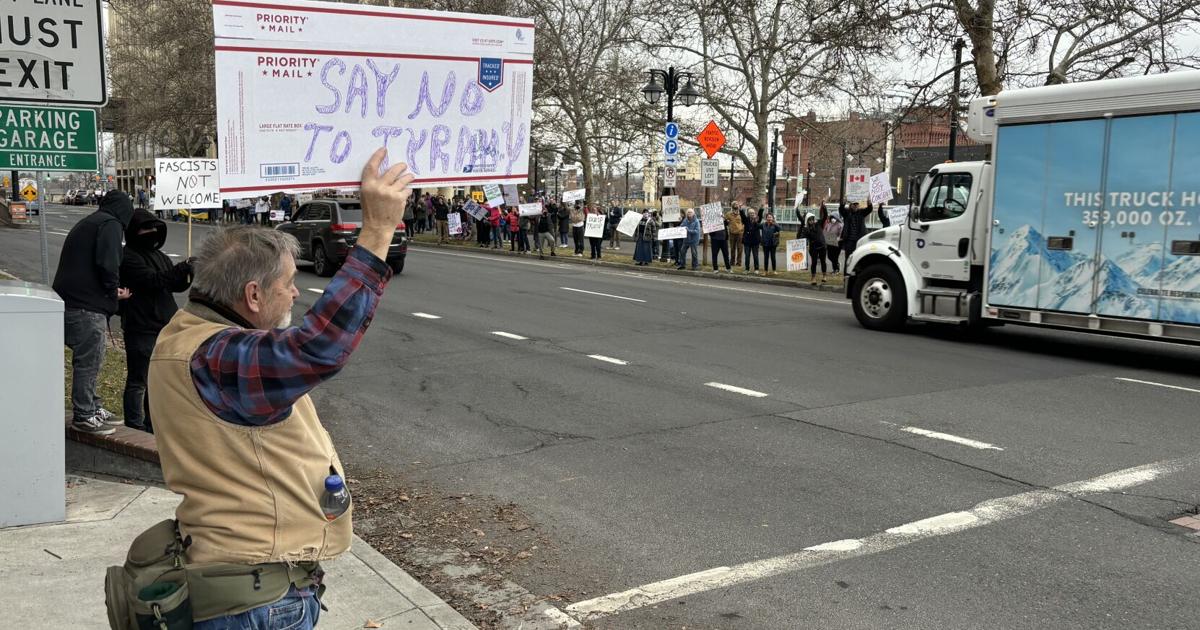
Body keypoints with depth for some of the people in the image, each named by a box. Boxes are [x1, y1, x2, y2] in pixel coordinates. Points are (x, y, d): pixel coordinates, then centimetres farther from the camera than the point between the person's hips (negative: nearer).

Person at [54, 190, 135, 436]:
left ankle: (92, 407, 27)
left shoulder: (87, 223, 23)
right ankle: (84, 416, 3)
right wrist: (114, 291, -4)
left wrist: (112, 289, 15)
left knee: (87, 359, 18)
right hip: (88, 306, -10)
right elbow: (107, 264, -20)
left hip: (70, 301, 10)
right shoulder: (111, 224, -7)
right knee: (89, 360, -3)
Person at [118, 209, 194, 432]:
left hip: (164, 328, 9)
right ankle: (135, 426, 8)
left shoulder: (158, 255, 17)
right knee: (138, 381, 0)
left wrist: (188, 273, -7)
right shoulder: (128, 257, -10)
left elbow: (177, 285, 13)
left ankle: (152, 425, 27)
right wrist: (182, 269, -27)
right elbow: (151, 280, -23)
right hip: (141, 329, -8)